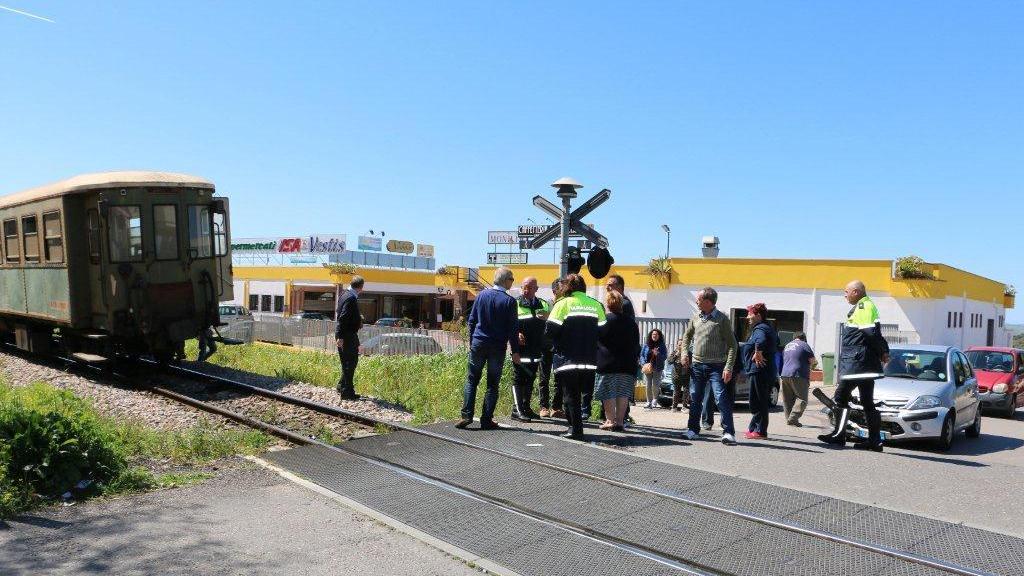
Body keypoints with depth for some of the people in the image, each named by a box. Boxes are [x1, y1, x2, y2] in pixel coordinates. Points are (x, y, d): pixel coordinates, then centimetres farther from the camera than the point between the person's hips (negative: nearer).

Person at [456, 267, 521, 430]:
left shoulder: (482, 295, 3)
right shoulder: (509, 301, -8)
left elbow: (471, 320, 8)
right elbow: (513, 329, -6)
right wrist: (515, 351, 0)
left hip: (478, 343, 2)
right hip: (498, 348, -2)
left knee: (471, 380, 10)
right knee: (493, 384, 6)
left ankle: (466, 415, 1)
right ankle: (486, 420, 6)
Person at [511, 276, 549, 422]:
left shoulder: (543, 305, 13)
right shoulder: (516, 304, 0)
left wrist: (546, 318, -6)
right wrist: (516, 335, -18)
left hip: (536, 351, 5)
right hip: (521, 350, -5)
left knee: (530, 379, 13)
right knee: (519, 379, -5)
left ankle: (526, 407, 23)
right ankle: (517, 410, -2)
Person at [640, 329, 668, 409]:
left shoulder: (662, 345, 3)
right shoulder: (646, 344, 6)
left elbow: (665, 357, -1)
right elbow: (641, 355, 5)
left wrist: (657, 354, -19)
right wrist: (644, 363, -10)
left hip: (658, 369, -1)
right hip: (648, 368, 1)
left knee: (655, 386, -5)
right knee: (648, 386, 1)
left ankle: (655, 400, 18)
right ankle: (649, 402, 12)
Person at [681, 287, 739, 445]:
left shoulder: (722, 319, -7)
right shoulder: (696, 318, 9)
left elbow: (732, 344, -9)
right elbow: (687, 336, 25)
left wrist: (728, 367, -17)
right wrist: (685, 353, 8)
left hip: (716, 366, -5)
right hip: (697, 365, 6)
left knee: (722, 398, -12)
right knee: (695, 399, 11)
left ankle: (728, 432, -9)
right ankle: (693, 430, 22)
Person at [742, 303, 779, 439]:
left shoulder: (759, 329, -14)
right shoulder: (769, 328, 19)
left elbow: (761, 341, -37)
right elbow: (776, 342, 36)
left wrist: (758, 354, -25)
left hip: (759, 371, -11)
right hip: (768, 371, 11)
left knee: (758, 403, -5)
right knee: (761, 402, 14)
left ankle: (760, 431, -2)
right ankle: (753, 428, 22)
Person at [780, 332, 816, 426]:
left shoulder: (787, 346, 20)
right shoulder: (804, 345, -1)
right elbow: (812, 359, -3)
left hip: (785, 375, 7)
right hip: (798, 376, -7)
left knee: (787, 399, 11)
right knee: (802, 398, -4)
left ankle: (789, 419, 9)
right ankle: (793, 418, -17)